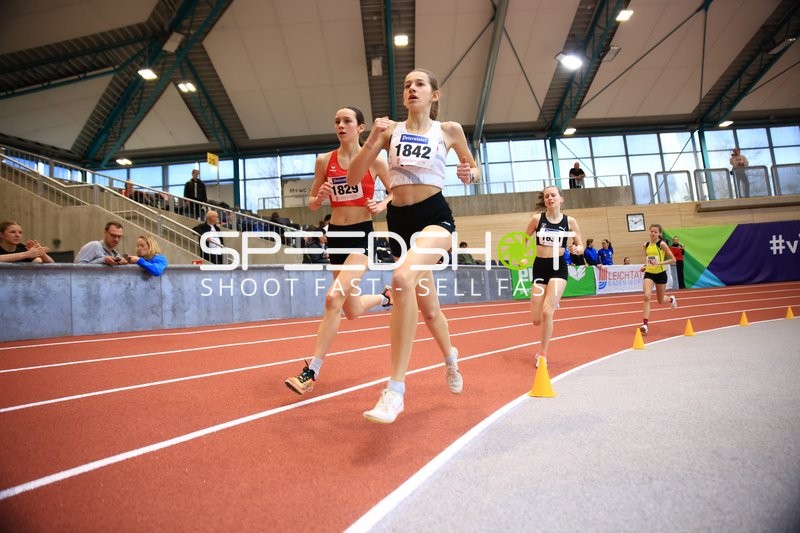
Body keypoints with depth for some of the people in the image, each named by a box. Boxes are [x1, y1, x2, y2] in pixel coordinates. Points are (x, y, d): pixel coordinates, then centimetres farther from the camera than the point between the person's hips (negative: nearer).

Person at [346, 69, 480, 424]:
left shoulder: (449, 130, 5)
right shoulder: (390, 130, 8)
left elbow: (474, 168, 18)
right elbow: (353, 178, 2)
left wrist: (469, 174, -6)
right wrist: (373, 139, -12)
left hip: (435, 215, -4)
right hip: (399, 219, 4)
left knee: (403, 277, -35)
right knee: (427, 306, 14)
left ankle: (395, 390, -29)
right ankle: (450, 357, 47)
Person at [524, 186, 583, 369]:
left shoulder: (570, 221, -1)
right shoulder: (537, 218, 0)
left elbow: (581, 246, 5)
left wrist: (576, 249, -17)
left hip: (559, 267, -2)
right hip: (539, 267, 2)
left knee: (546, 312, -17)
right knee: (537, 320, 2)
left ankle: (543, 354, 3)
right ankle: (553, 304, 41)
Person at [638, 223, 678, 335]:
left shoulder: (662, 244, -9)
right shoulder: (646, 245, 4)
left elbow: (673, 260, -10)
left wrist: (660, 263, -23)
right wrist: (644, 266, 1)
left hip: (660, 274, -3)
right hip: (649, 274, 3)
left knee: (660, 301, 12)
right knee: (646, 297, -17)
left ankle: (671, 299, 50)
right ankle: (645, 324, -17)